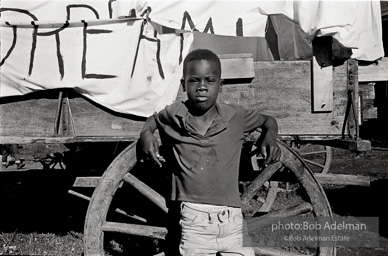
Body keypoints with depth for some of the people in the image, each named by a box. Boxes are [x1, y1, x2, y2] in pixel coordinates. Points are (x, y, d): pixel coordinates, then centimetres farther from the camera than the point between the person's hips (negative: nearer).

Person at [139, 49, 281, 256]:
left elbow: (268, 121, 20)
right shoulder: (174, 115, 3)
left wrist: (270, 137, 0)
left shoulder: (235, 117, 3)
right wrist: (146, 133, 6)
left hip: (231, 217, 1)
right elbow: (152, 119, 26)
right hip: (193, 217, -1)